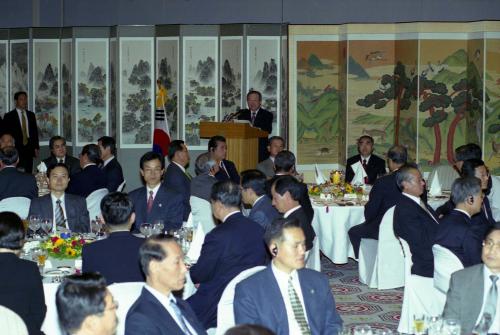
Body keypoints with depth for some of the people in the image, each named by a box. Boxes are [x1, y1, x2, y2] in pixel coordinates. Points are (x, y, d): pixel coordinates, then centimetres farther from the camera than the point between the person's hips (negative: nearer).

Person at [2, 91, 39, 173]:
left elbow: (35, 132, 16)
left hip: (29, 150, 4)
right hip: (15, 149, -4)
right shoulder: (9, 116, 0)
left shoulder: (31, 115, 14)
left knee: (28, 172, 0)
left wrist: (36, 147, 10)